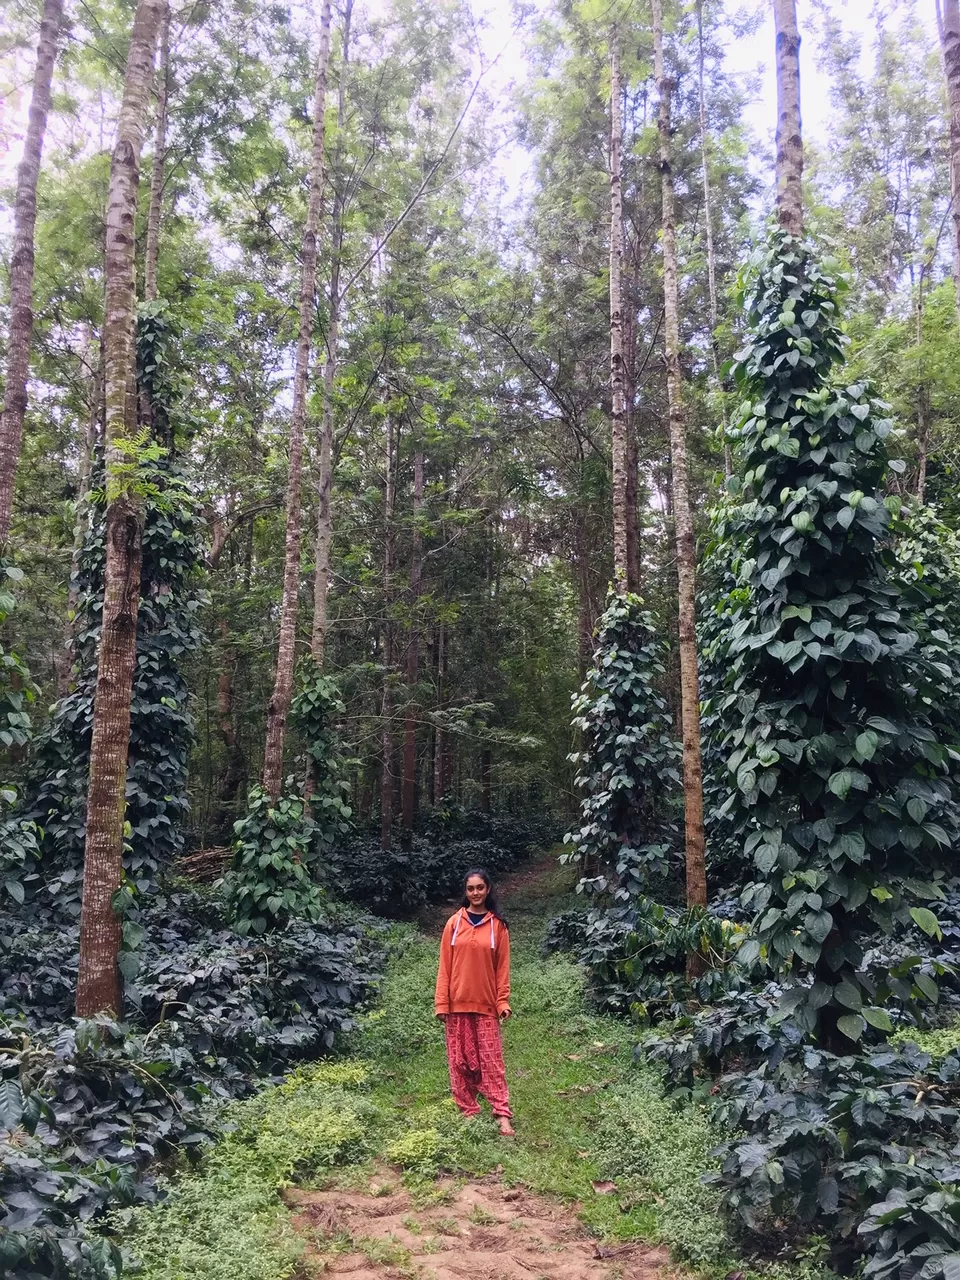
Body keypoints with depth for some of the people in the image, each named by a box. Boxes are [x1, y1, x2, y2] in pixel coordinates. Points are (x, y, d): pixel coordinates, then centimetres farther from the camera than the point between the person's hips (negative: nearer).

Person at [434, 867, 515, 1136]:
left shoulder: (497, 925, -2)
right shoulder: (454, 923, -1)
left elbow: (502, 967, 1)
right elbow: (445, 966, 0)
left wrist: (503, 1002, -5)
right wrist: (441, 1003, -4)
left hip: (486, 1004, -1)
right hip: (457, 1003, 1)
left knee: (491, 1060, 1)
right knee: (460, 1060, 8)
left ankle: (502, 1114, 3)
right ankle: (468, 1112, 19)